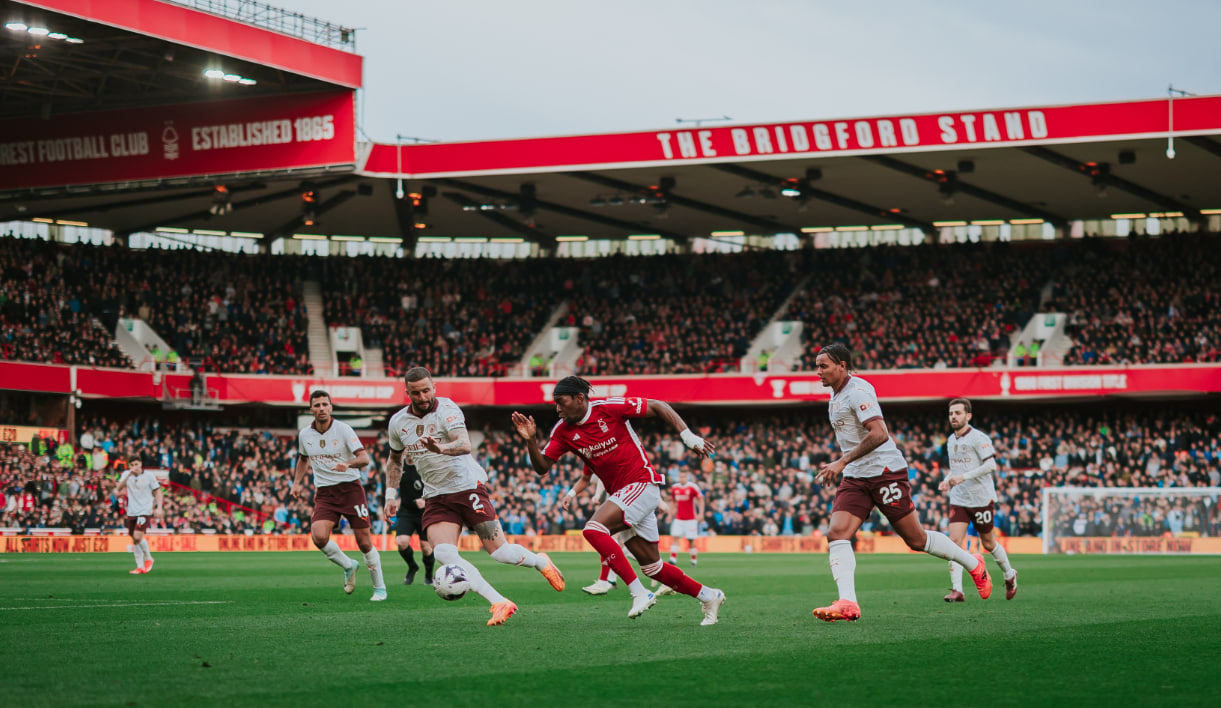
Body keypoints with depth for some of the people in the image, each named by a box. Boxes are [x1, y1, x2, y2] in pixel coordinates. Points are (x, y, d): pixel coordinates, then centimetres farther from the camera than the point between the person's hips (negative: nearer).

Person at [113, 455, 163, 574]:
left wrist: (159, 507, -10)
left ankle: (148, 558, 2)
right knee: (135, 540, 5)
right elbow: (118, 488, -9)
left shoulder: (149, 476, -4)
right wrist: (129, 475, -20)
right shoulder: (126, 474, 5)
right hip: (131, 512, 5)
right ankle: (140, 567, 13)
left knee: (138, 536, -20)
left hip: (145, 511, -5)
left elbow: (158, 492, 1)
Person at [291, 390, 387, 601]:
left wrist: (348, 463, -35)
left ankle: (379, 587, 15)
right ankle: (348, 566, 8)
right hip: (325, 493, 3)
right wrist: (297, 482, 16)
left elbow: (364, 457, -16)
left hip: (350, 488, -3)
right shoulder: (305, 434, 4)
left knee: (364, 542, -3)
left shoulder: (343, 429, -9)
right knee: (318, 537, -20)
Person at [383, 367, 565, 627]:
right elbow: (395, 459, 23)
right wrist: (391, 494, 12)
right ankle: (499, 603, -19)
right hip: (436, 497, 5)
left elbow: (465, 444, -30)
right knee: (443, 554, -20)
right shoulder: (398, 422, 5)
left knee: (499, 551, -6)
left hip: (467, 487, -5)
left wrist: (441, 448, -50)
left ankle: (540, 562, 28)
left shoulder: (446, 409, -13)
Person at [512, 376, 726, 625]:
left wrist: (688, 436, -12)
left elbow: (658, 407, -7)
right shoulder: (563, 431, 2)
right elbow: (542, 467, -1)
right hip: (619, 493, 7)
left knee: (594, 528, -26)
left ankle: (639, 593, -25)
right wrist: (531, 440, -18)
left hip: (643, 484, -7)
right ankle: (709, 596, 26)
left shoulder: (609, 408, -14)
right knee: (652, 567, 8)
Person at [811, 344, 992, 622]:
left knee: (916, 539, 0)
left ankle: (974, 564, 22)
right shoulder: (836, 394, 13)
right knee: (837, 534, -14)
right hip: (855, 478, 8)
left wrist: (842, 462, -29)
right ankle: (847, 604, -24)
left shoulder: (858, 391, -16)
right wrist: (841, 466, 22)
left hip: (886, 472, -8)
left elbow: (879, 434, -27)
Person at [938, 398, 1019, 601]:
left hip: (982, 499, -5)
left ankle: (1010, 575, 34)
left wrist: (963, 477, -26)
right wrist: (947, 480, 4)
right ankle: (957, 590, -14)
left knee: (988, 544, 8)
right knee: (954, 541, -11)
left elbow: (990, 465, -19)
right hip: (958, 500, 5)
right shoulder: (951, 441, 11)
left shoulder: (979, 438, -12)